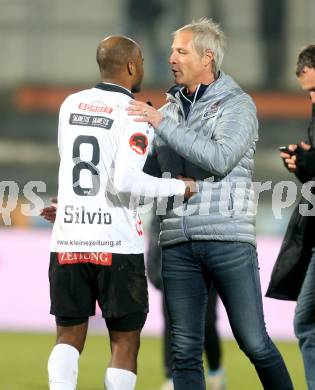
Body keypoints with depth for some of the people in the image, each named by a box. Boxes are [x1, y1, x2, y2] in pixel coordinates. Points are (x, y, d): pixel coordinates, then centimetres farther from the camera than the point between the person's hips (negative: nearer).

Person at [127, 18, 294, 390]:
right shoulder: (169, 111, 17)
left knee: (254, 342, -3)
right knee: (185, 352, 3)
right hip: (177, 243, 5)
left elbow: (222, 158, -17)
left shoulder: (237, 104, 1)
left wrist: (163, 125, -16)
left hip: (228, 238, -5)